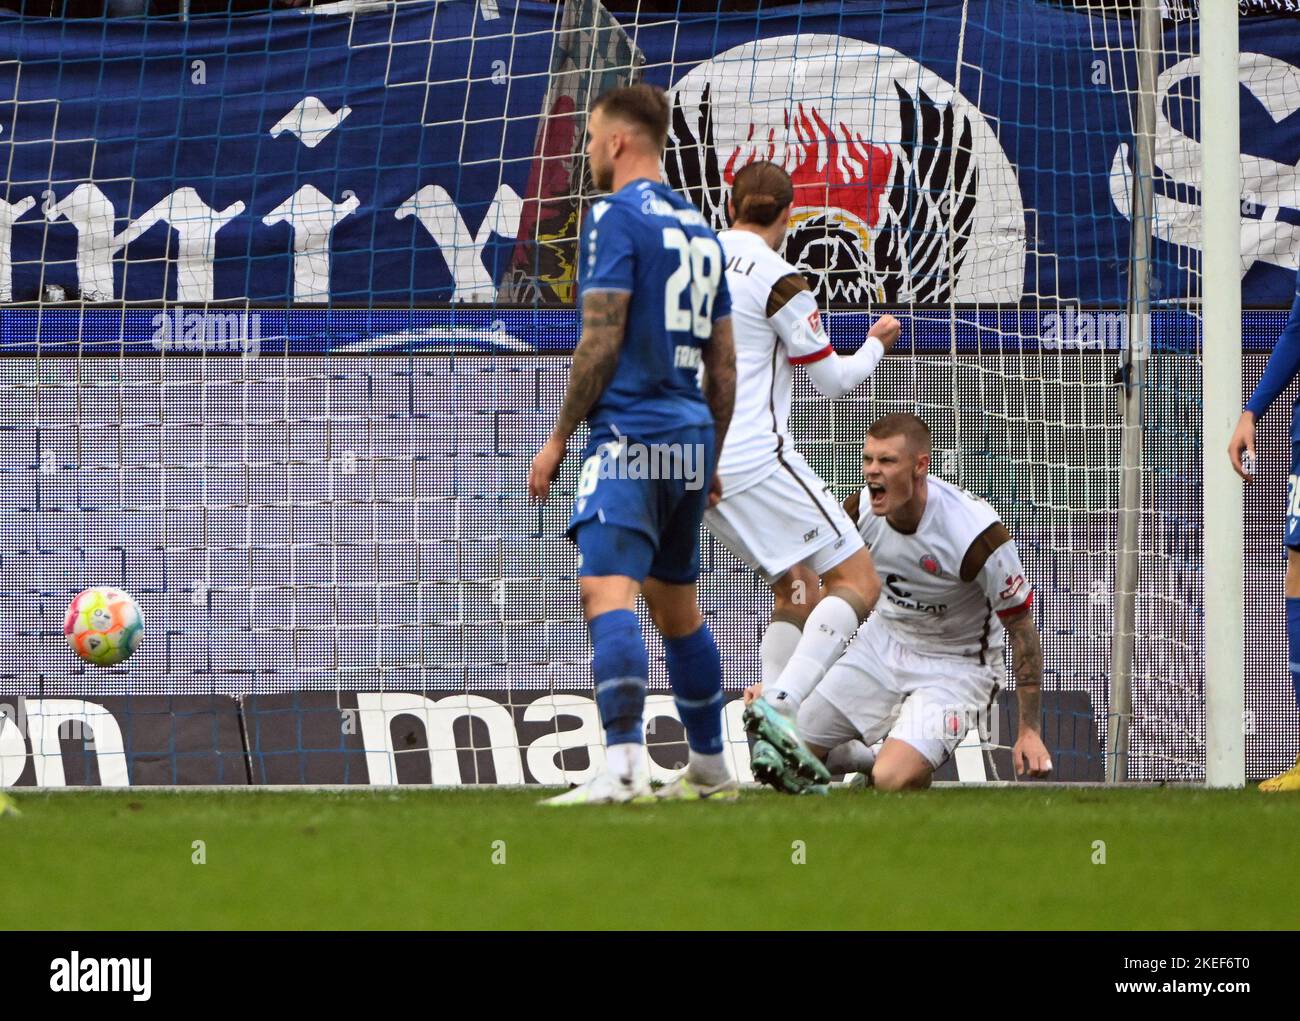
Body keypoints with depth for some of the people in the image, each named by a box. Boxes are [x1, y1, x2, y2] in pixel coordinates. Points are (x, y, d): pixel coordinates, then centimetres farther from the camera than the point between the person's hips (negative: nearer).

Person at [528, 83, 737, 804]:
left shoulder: (615, 216, -8)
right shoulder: (699, 228, 17)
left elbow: (601, 340, -14)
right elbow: (724, 363, 19)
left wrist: (558, 440, -7)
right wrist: (710, 461, 26)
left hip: (630, 434, -9)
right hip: (691, 439, 9)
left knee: (607, 591, -18)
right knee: (677, 606, 18)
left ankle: (624, 768, -31)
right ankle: (710, 770, 25)